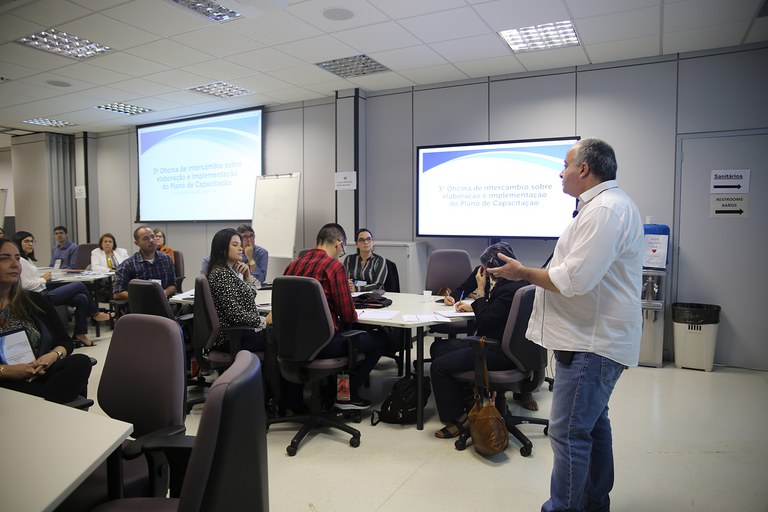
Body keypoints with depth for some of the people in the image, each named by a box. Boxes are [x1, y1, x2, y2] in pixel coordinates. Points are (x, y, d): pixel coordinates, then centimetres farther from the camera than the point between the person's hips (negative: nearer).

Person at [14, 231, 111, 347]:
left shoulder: (27, 259, 20)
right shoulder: (20, 261, -11)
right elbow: (25, 285, -20)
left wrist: (42, 278, 3)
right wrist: (44, 279, -9)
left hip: (44, 292, 10)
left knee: (82, 298, -7)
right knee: (80, 285, -7)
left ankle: (80, 334, -3)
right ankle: (95, 313, 13)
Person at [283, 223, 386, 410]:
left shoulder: (293, 265, 7)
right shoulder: (335, 266, -12)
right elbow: (348, 316, -13)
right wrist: (354, 315, 11)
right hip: (321, 344, -8)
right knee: (380, 339, 11)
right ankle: (348, 395, 16)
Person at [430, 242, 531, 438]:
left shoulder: (510, 289, -25)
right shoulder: (512, 282, 7)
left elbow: (483, 323, -21)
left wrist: (481, 290, -15)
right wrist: (472, 306, 14)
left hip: (501, 352, -11)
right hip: (498, 343, 11)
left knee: (439, 366, -16)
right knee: (438, 348, 12)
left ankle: (457, 418, 1)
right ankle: (467, 398, 18)